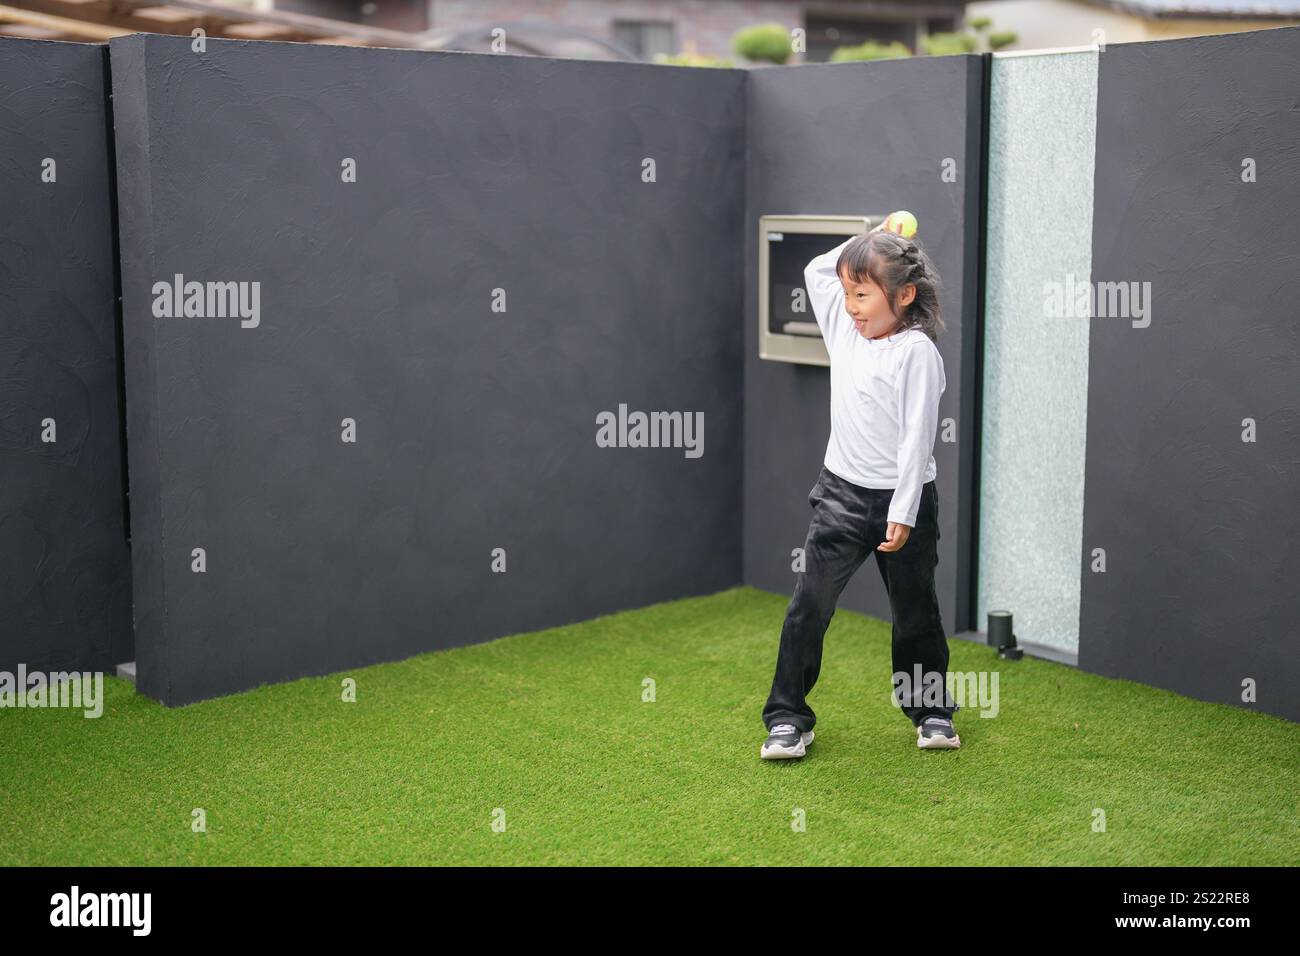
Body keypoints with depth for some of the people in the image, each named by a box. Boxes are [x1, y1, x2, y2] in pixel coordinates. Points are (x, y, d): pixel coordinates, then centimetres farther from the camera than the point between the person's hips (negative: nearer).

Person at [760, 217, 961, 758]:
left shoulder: (916, 352, -15)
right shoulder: (846, 330, 4)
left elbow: (917, 435, -17)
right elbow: (816, 271, 17)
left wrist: (903, 514, -19)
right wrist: (870, 241, 9)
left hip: (901, 500, -4)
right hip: (841, 494, 5)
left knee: (915, 612, 12)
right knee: (809, 605, -3)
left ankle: (932, 712, 30)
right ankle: (788, 720, 3)